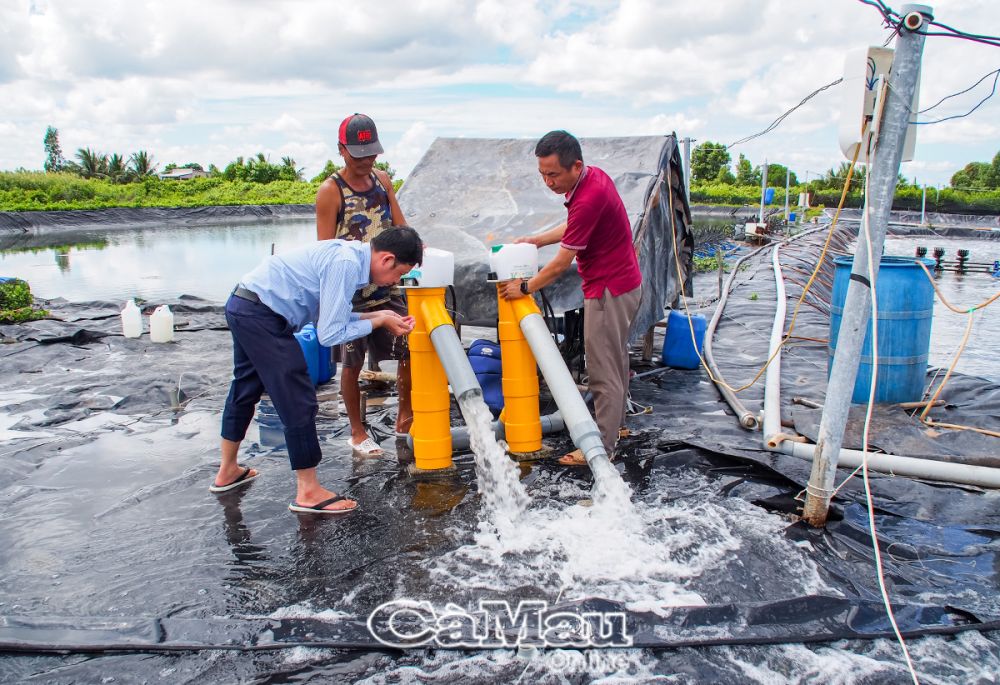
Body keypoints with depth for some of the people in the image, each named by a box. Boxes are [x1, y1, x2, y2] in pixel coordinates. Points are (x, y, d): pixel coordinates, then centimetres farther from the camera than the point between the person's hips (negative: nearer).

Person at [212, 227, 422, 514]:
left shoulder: (351, 253, 6)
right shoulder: (346, 264, -23)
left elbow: (327, 314, 9)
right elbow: (330, 335, -20)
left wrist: (374, 315, 4)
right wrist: (379, 322, -11)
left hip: (243, 305, 11)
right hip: (261, 315, -11)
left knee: (245, 390, 23)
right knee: (299, 401, -5)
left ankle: (227, 472, 40)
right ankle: (308, 493, 6)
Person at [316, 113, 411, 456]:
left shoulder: (382, 180, 7)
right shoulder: (330, 191, -9)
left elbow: (400, 226, 10)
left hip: (387, 288, 5)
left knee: (410, 351, 3)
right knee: (352, 364, 6)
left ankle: (405, 419, 24)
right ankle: (357, 433, 23)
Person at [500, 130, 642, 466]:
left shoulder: (589, 197, -28)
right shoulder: (592, 176, 3)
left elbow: (561, 263, -22)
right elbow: (574, 226, 21)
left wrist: (526, 287, -8)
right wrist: (537, 239, 11)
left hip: (609, 289, -10)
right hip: (621, 282, 10)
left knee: (604, 370, -3)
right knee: (615, 361, 21)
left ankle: (601, 448, 6)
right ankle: (616, 423, 37)